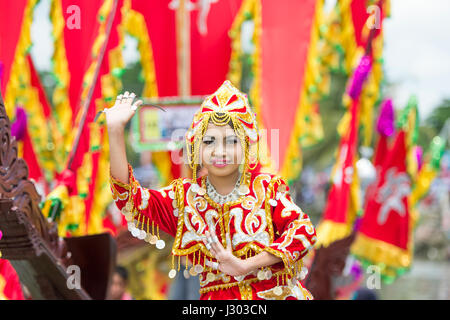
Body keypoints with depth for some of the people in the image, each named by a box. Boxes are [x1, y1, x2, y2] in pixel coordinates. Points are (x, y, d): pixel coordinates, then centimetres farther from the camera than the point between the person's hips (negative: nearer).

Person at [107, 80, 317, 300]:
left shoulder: (267, 189, 7)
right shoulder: (185, 197, 11)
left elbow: (303, 231, -3)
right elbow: (131, 200, 1)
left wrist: (246, 265, -12)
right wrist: (115, 131, -5)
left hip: (275, 294, -1)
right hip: (215, 295, 1)